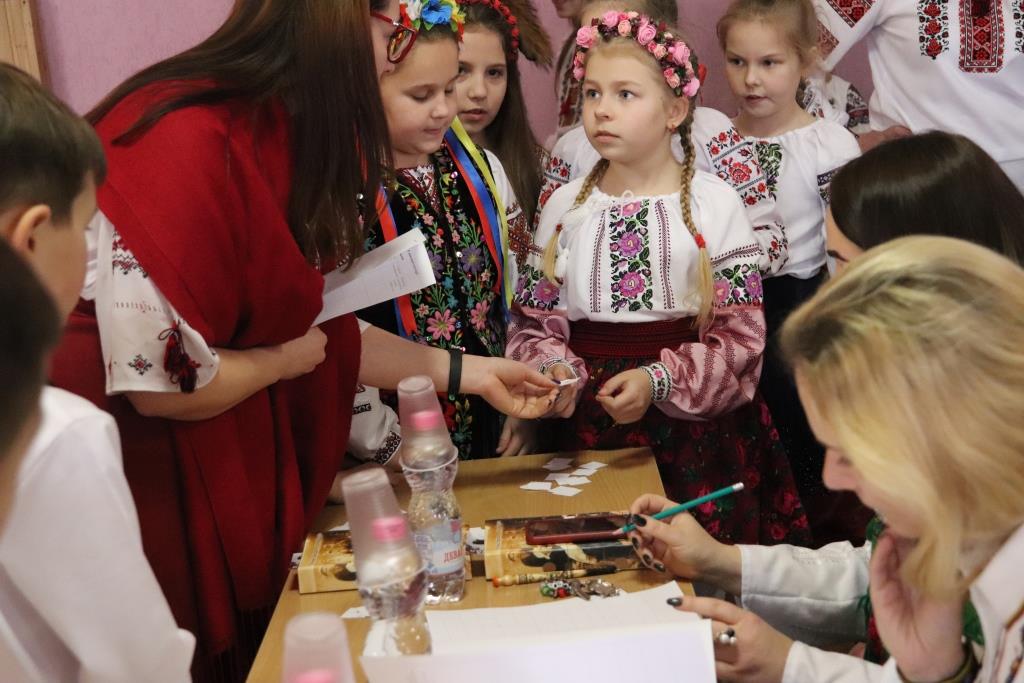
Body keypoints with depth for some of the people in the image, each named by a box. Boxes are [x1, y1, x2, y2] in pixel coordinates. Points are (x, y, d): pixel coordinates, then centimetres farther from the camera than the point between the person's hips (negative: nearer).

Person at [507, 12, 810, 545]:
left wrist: (659, 380, -19)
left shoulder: (713, 204, -5)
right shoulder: (565, 207, 4)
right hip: (591, 427, 2)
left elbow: (740, 337, -8)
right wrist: (555, 370, -14)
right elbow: (536, 322, 6)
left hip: (696, 422, -2)